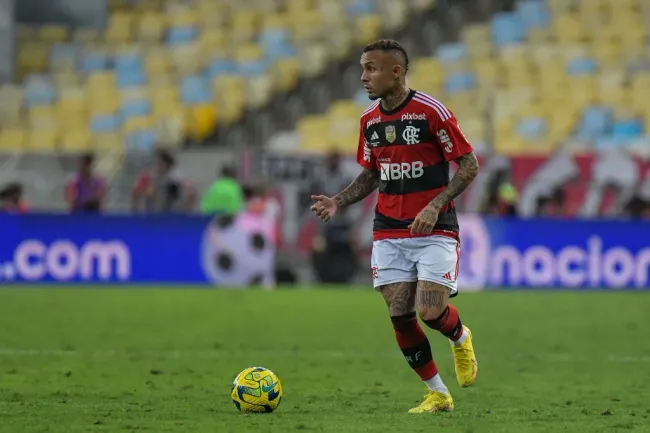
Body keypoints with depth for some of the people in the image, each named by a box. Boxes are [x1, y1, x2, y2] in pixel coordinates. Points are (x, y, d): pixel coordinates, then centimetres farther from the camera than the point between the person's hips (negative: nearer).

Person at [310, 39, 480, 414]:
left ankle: (461, 338, 21)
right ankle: (438, 394, 11)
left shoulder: (432, 111, -13)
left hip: (435, 229, -5)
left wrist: (435, 206, -21)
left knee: (431, 311, -16)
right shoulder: (369, 120, 6)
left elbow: (469, 166, -10)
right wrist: (338, 202, 1)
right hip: (389, 232, 5)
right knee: (400, 316, -3)